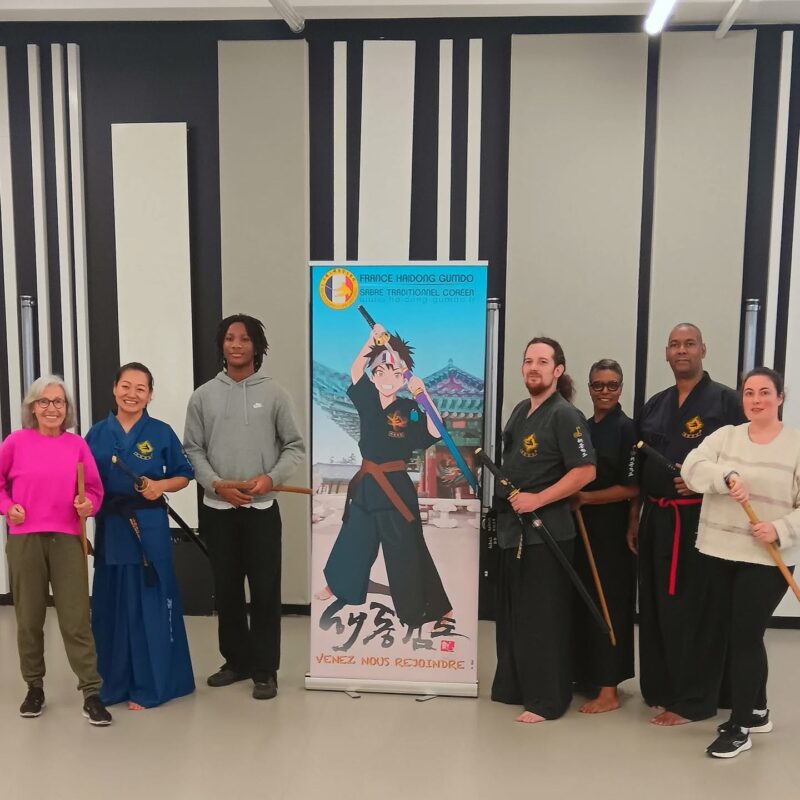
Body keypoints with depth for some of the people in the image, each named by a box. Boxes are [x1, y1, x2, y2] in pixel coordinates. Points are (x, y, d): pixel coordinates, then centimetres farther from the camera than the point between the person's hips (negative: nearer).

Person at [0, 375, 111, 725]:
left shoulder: (77, 444, 1)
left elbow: (95, 489, 8)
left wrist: (87, 505, -12)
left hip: (67, 539, 0)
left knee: (76, 619, -1)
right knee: (29, 618, 13)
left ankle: (91, 693, 5)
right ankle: (35, 687, 30)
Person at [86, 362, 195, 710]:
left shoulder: (161, 432, -1)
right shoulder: (97, 433, 4)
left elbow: (184, 476, 4)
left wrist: (161, 485, -15)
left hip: (150, 528, -2)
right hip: (109, 528, 2)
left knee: (149, 604, 3)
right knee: (111, 604, 9)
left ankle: (149, 685, 15)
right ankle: (113, 682, 24)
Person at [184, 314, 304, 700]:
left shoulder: (274, 393, 0)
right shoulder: (203, 396, 4)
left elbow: (294, 446, 1)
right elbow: (192, 450, 4)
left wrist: (271, 478, -14)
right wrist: (216, 484, -11)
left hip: (261, 508, -2)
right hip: (217, 508, 2)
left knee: (265, 590, 1)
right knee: (226, 589, 12)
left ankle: (265, 669, 13)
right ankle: (237, 661, 27)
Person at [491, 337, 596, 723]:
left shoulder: (565, 415, -13)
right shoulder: (520, 411, 13)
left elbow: (586, 471, -19)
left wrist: (538, 499, -21)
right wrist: (509, 497, 12)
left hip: (546, 530, -9)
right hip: (513, 527, 9)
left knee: (542, 617, -1)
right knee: (511, 612, 17)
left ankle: (546, 699, 11)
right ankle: (512, 687, 30)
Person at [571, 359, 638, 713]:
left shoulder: (627, 429, -9)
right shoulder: (583, 427, 12)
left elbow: (632, 487, -13)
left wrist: (584, 498, -13)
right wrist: (573, 502, 3)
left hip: (611, 527, -7)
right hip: (582, 524, 7)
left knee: (608, 602, -2)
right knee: (584, 601, 11)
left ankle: (608, 690, 7)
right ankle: (587, 676, 25)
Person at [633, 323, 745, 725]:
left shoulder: (725, 400, -4)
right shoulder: (654, 405, 13)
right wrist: (635, 519, 13)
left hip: (701, 519, -6)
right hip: (656, 518, 6)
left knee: (693, 609, -1)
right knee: (655, 607, 11)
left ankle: (692, 700, 12)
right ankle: (660, 689, 25)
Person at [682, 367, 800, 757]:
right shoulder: (724, 435, 5)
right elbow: (691, 469, -10)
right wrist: (727, 476, -27)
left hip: (767, 558, -4)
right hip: (718, 552, 4)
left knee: (746, 636, -4)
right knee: (725, 633, 13)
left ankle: (739, 726, 10)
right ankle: (757, 711, 33)